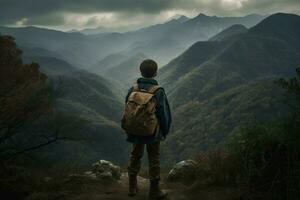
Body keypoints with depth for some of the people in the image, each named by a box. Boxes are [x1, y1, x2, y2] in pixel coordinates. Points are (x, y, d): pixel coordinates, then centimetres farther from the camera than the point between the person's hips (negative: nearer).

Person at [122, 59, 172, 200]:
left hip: (135, 131, 3)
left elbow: (127, 112, 3)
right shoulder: (158, 92, -16)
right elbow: (164, 114, -11)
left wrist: (128, 130, 16)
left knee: (135, 157, 19)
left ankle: (132, 187, 26)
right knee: (154, 160, 8)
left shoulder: (133, 90, -6)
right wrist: (165, 131, 4)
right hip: (153, 133, -3)